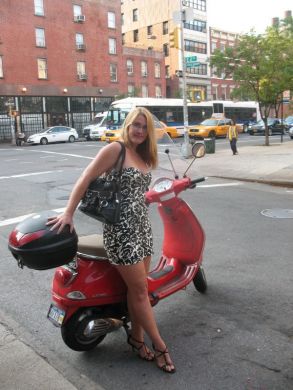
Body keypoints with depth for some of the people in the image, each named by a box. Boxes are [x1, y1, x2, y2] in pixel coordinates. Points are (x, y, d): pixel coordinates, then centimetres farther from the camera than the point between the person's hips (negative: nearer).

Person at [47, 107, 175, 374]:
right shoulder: (115, 149, -9)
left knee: (137, 287, 13)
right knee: (140, 289, 1)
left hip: (142, 226, 8)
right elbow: (85, 179, -12)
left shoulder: (143, 156, 15)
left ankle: (137, 337, 29)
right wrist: (68, 213, -17)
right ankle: (159, 345, 15)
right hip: (121, 229, -7)